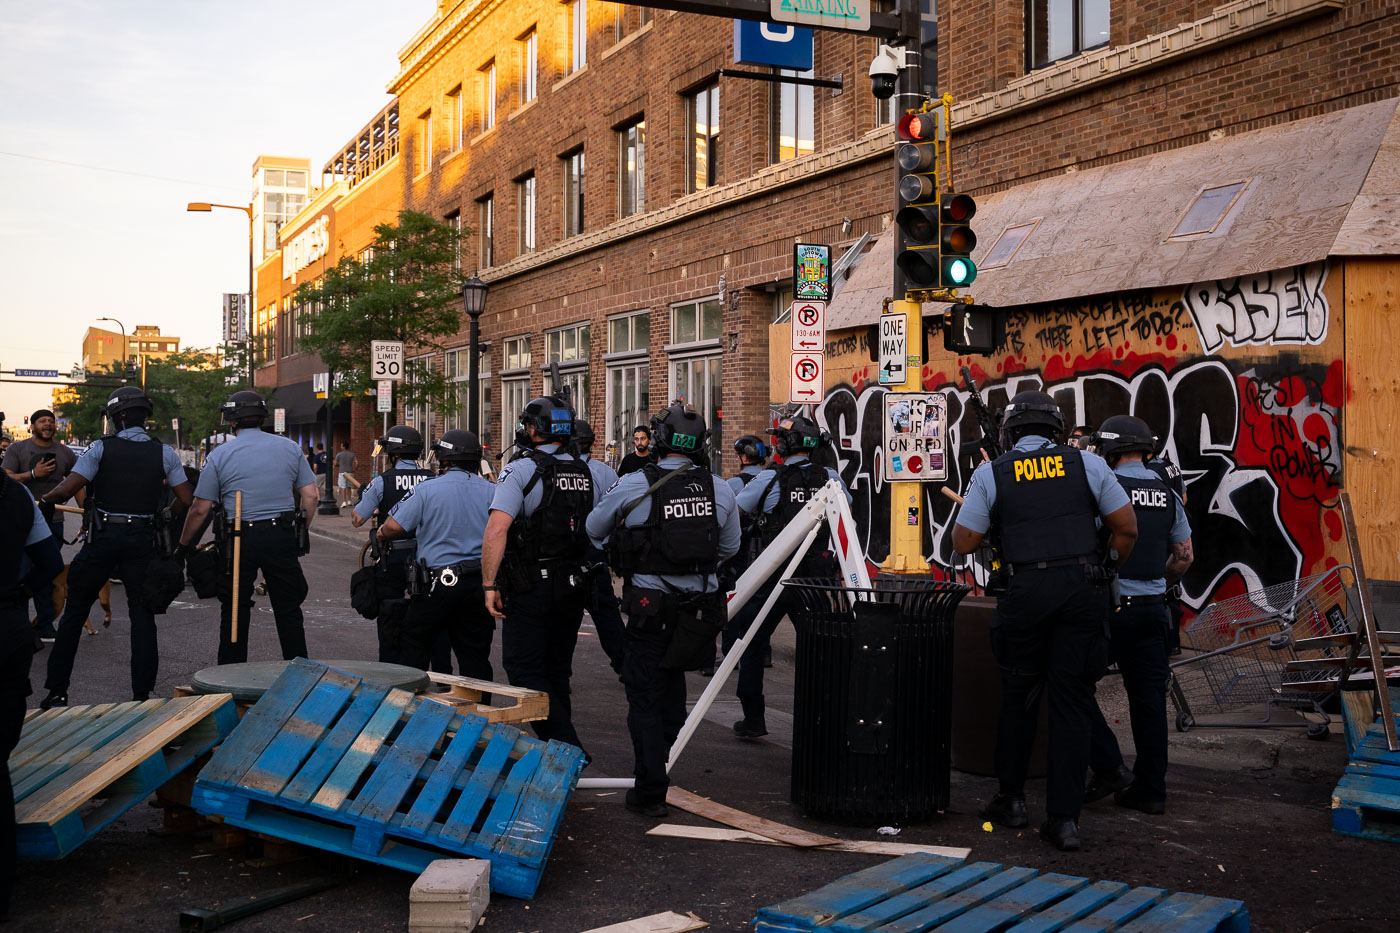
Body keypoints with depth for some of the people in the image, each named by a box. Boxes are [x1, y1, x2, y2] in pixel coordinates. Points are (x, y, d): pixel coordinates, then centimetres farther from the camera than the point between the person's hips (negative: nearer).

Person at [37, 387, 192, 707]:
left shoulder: (101, 447, -4)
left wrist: (46, 498, 11)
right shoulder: (164, 453, 1)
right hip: (143, 539, 1)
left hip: (103, 537, -1)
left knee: (75, 611, 12)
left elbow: (65, 491, -10)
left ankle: (56, 690, 14)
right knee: (142, 615, 7)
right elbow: (185, 501, -1)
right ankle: (142, 694, 3)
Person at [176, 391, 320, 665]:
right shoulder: (289, 448, 5)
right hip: (282, 537, 2)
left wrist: (184, 544, 10)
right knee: (288, 610, 10)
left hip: (239, 540, -2)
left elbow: (200, 509, -2)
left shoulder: (220, 454, -2)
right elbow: (311, 496, 3)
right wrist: (301, 532, 15)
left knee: (234, 611, 9)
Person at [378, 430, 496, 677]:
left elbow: (394, 526, -9)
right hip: (480, 584, 3)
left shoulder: (427, 489, -6)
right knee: (475, 658, 9)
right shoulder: (491, 492, 2)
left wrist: (380, 535, 13)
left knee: (415, 649, 10)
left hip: (438, 582, -3)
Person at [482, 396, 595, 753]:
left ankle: (569, 751, -12)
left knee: (524, 671, -1)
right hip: (573, 589, 6)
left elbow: (497, 528, -21)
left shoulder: (521, 470, -10)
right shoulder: (586, 473, 9)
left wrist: (489, 584, -19)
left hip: (530, 589, -6)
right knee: (556, 672, 16)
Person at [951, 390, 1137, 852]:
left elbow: (963, 542, 3)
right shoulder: (1086, 463, 6)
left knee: (1019, 695, 16)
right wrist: (1106, 570, 20)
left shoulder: (991, 474, 3)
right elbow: (1127, 527, 6)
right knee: (1072, 700, 4)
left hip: (1027, 591, -1)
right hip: (1084, 589, 1)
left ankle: (1012, 800, 25)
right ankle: (1064, 818, 4)